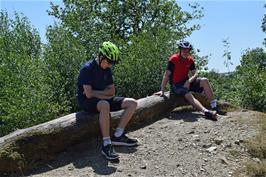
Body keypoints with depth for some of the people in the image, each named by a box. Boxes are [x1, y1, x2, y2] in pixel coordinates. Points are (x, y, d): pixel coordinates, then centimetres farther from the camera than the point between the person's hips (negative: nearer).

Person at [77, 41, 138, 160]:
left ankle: (118, 136, -6)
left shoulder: (107, 70, 6)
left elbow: (112, 91, 5)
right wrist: (104, 95, -10)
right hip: (87, 102, -8)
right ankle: (106, 144, -34)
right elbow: (88, 94, -23)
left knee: (132, 103, -5)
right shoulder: (87, 69, -16)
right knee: (105, 105, -42)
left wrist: (95, 92, -10)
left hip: (103, 100, 8)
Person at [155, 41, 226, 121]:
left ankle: (214, 107, -18)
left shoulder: (190, 60, 1)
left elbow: (195, 74, -2)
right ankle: (206, 112, -50)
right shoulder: (173, 59, -16)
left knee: (204, 81, -15)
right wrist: (162, 91, -23)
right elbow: (166, 75, -19)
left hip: (186, 82, 6)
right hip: (176, 85, -5)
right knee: (189, 95, -33)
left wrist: (189, 81, -24)